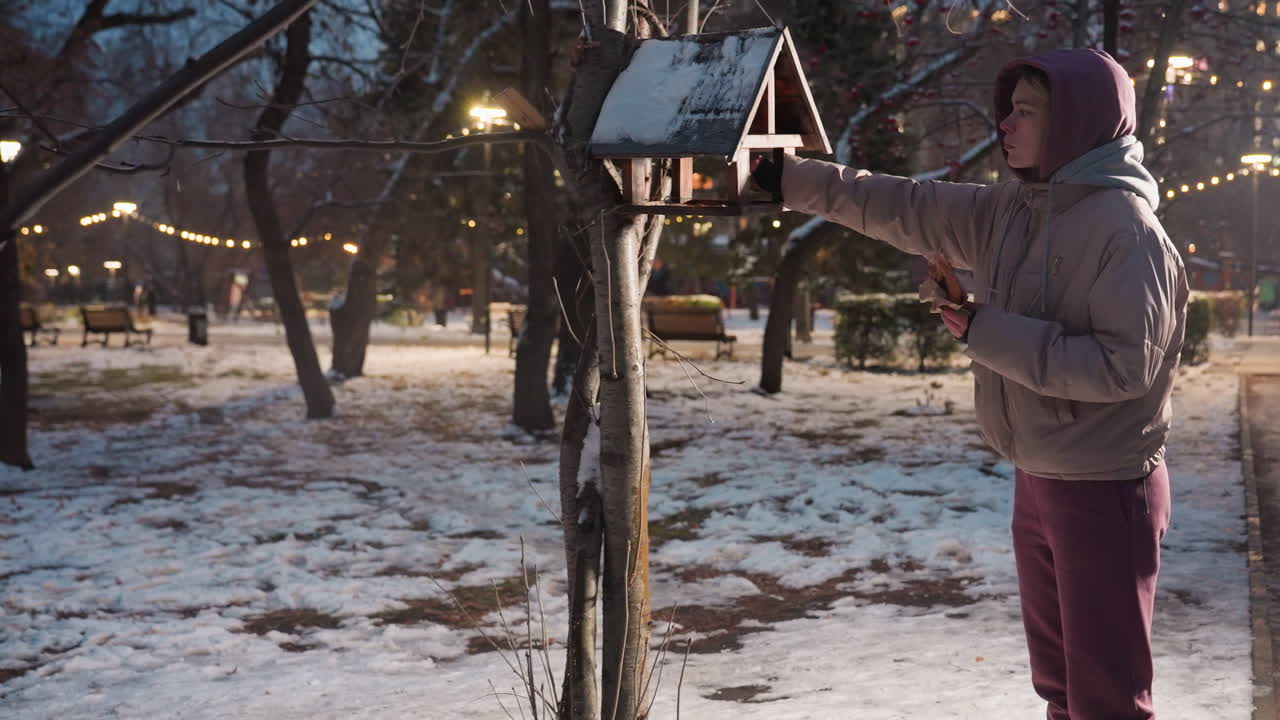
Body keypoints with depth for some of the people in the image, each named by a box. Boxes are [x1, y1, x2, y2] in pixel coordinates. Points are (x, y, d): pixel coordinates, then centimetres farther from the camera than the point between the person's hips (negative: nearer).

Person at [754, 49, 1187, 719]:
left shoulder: (1126, 229, -19)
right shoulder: (1009, 211, 5)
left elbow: (1124, 364, -25)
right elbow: (905, 209, 7)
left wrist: (991, 334, -22)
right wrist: (787, 177, 3)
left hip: (1105, 491, -8)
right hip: (1037, 481, 8)